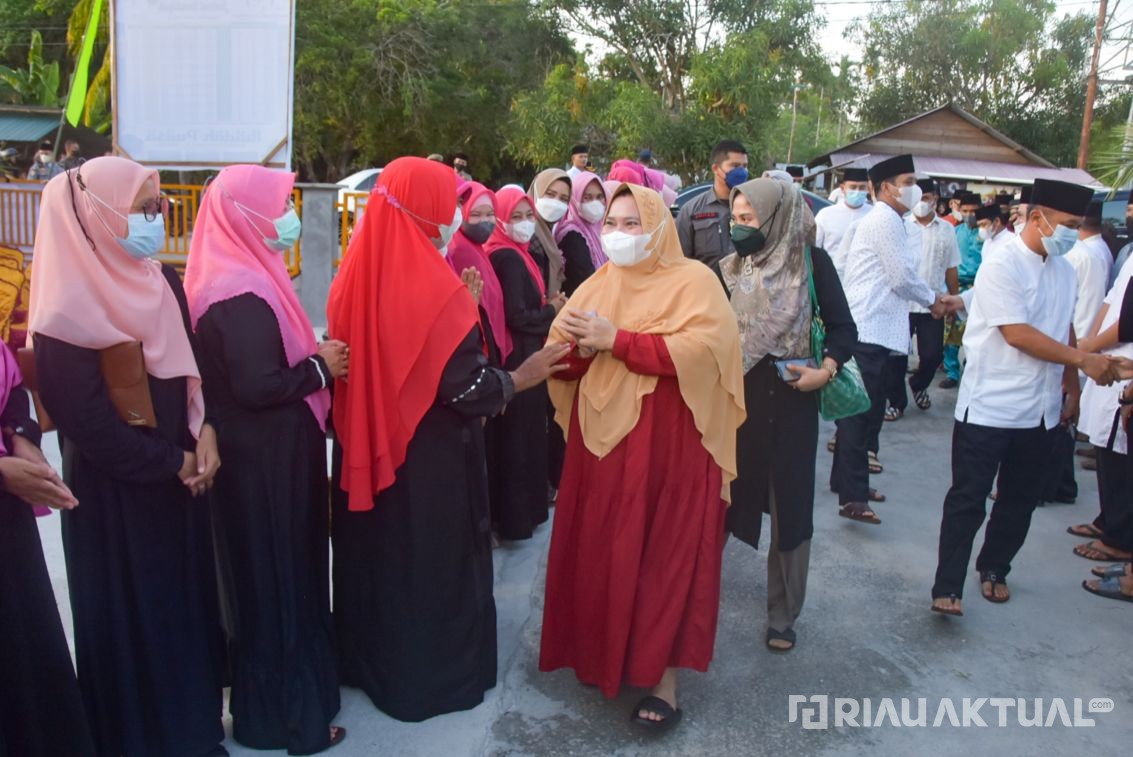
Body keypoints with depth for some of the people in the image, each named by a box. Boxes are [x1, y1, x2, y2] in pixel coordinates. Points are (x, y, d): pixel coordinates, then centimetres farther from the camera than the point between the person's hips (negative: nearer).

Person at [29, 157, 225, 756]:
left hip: (178, 479, 7)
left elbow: (193, 365, 8)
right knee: (131, 616, 9)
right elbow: (89, 424, -18)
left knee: (188, 599, 16)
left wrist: (205, 434, -8)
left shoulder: (162, 282, 2)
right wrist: (175, 463, -11)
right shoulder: (70, 314, -19)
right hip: (115, 493, -7)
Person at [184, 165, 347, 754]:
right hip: (266, 461, -10)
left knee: (273, 575, 21)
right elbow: (256, 385, -27)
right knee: (277, 579, 4)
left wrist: (317, 358, 4)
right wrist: (320, 366, -15)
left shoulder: (243, 278, 9)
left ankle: (272, 693, 40)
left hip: (268, 454, 10)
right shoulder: (244, 293, -23)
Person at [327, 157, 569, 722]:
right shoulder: (435, 287, -21)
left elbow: (350, 364, 10)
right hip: (430, 457, -6)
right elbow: (466, 385, -21)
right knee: (432, 562, 11)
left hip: (366, 449, 7)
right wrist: (521, 377, -4)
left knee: (374, 555, 21)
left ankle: (369, 661, 40)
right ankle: (432, 676, 28)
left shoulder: (356, 277, -1)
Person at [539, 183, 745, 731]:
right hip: (600, 440, 5)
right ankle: (602, 654, 29)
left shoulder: (693, 280, -4)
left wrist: (617, 340, -20)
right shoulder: (598, 283, 13)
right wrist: (577, 344, -14)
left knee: (663, 555, 1)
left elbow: (699, 351, -20)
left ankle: (663, 674, 15)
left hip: (666, 446, -5)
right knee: (598, 551, 10)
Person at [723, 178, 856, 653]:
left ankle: (783, 614, 24)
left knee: (790, 509, 7)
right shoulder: (730, 269, 3)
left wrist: (826, 369, -19)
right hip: (736, 398, 2)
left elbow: (843, 328, -3)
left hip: (791, 400, -2)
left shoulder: (812, 262, -5)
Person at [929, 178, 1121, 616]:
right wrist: (1084, 361, -18)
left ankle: (994, 570, 34)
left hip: (1040, 411, 7)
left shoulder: (1065, 271, 10)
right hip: (988, 408, -7)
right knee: (968, 499, -2)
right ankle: (947, 588, 4)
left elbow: (1065, 330, 18)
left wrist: (1072, 389, 17)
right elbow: (1019, 335, -20)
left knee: (1019, 501, 15)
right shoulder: (1001, 269, -14)